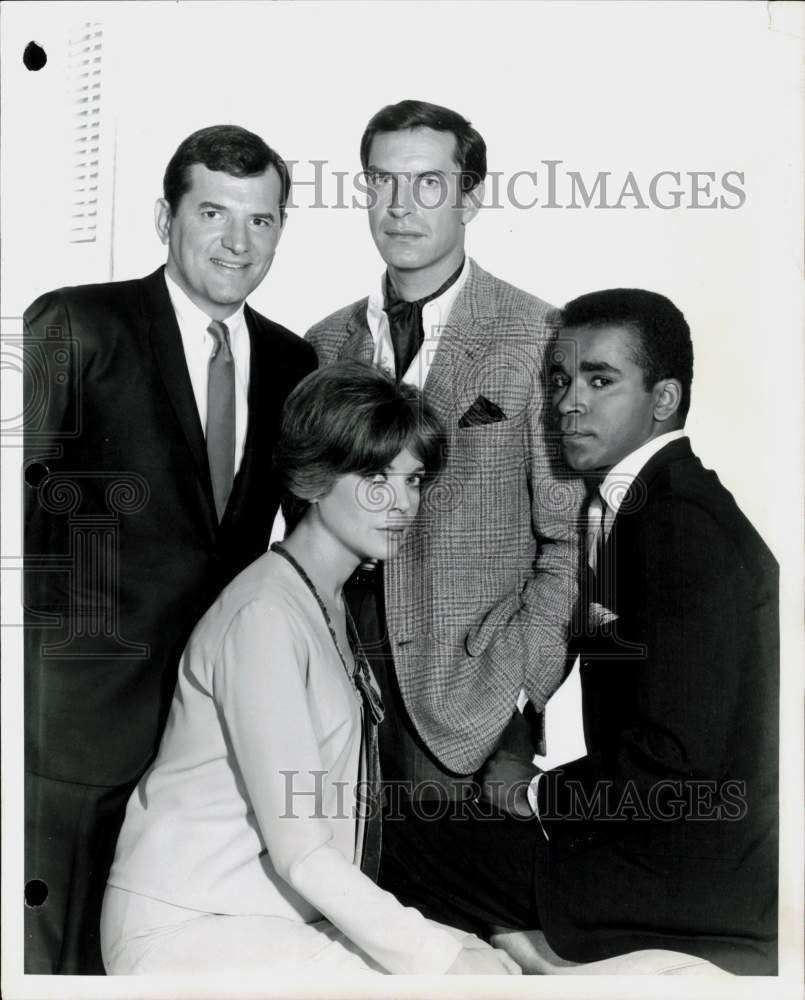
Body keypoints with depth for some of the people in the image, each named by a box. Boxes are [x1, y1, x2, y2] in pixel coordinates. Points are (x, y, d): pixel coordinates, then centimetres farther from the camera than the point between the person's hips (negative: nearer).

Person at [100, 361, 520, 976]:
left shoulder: (330, 604, 9)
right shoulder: (264, 614, -19)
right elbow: (299, 850, -21)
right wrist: (437, 955, -19)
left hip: (278, 912, 8)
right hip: (186, 931, -8)